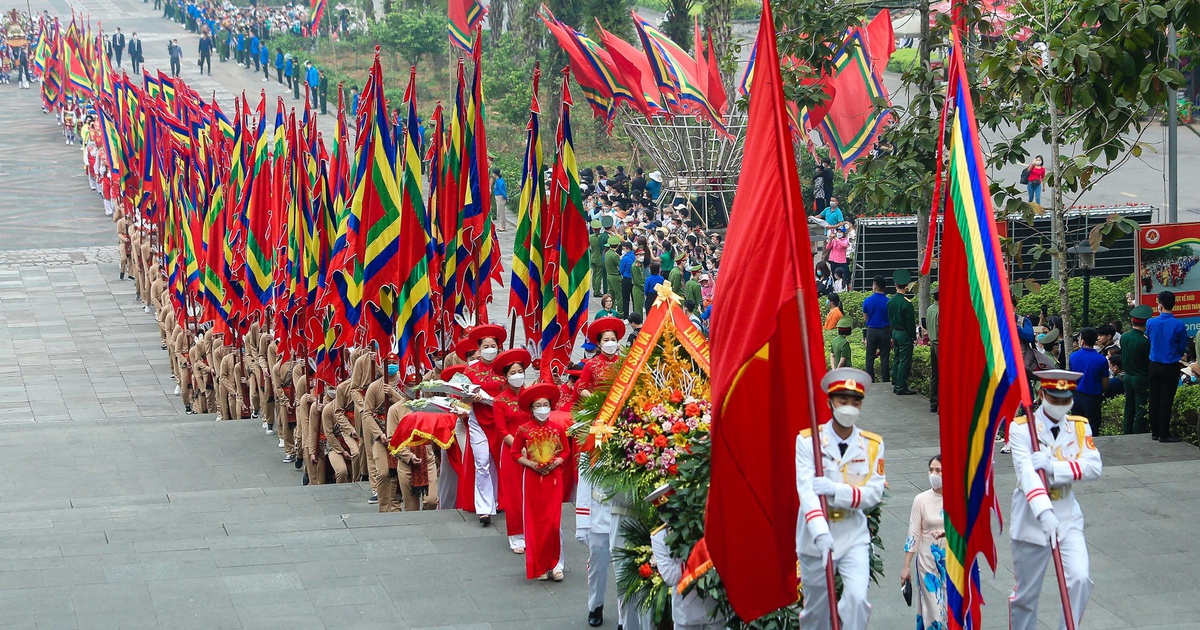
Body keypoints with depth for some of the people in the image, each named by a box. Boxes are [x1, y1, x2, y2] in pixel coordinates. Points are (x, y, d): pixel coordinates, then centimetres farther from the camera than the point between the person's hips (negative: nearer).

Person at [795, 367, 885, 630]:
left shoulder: (873, 445, 1)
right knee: (816, 609, 9)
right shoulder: (808, 441, -8)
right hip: (815, 539, -1)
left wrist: (836, 489, -28)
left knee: (857, 598, -17)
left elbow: (874, 493, -10)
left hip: (853, 537, 1)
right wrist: (820, 533, -38)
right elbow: (806, 490, -21)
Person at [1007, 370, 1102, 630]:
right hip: (1030, 520, -3)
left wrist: (1053, 467, -29)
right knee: (1025, 594, 8)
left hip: (1068, 518, 3)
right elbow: (1026, 472, -26)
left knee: (1080, 579, -16)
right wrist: (1044, 512, -42)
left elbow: (1093, 467, -13)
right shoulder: (1021, 428, -11)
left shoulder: (1080, 426, 2)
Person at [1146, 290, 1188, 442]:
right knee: (1166, 401, 1)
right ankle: (1164, 434, 2)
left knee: (1154, 399, 11)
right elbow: (1183, 348, -3)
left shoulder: (1150, 323, -6)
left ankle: (1155, 432, 17)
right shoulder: (1178, 325, -15)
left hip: (1154, 366, 3)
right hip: (1171, 367, -3)